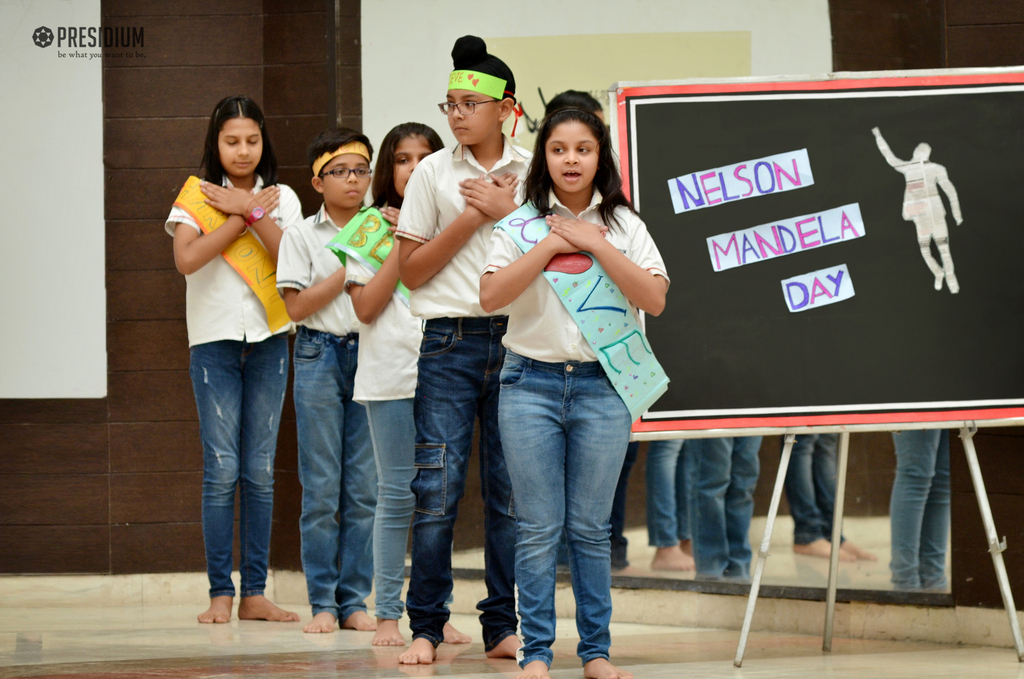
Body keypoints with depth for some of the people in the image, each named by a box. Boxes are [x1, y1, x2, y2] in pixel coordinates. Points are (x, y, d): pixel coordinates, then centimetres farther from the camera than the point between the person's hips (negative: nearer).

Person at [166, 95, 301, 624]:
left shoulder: (281, 198, 9)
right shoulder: (196, 197, 3)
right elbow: (187, 259, -15)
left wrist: (252, 211, -12)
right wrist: (245, 215, -10)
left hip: (269, 340, 2)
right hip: (214, 340, -2)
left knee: (260, 471, 2)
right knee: (222, 470, -7)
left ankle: (255, 593, 6)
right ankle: (220, 594, -3)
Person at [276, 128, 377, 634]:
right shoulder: (302, 235, 3)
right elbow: (297, 306, -5)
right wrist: (349, 268, -9)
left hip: (369, 354, 2)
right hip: (320, 355, -2)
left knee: (364, 487, 1)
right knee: (321, 486, -2)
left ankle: (354, 600, 7)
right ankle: (323, 601, 4)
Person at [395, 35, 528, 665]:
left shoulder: (531, 173, 8)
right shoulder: (434, 173, 5)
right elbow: (412, 269, 3)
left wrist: (506, 210, -6)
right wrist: (474, 216, -5)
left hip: (518, 338, 1)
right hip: (451, 341, -1)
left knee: (512, 491, 4)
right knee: (437, 488, -6)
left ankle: (503, 626, 12)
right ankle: (425, 627, 2)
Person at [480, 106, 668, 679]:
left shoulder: (623, 224, 6)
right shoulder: (522, 224, 4)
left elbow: (655, 299, -7)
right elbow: (491, 296, -8)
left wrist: (594, 245, -11)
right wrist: (551, 245, -11)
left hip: (603, 387, 0)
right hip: (532, 382, 0)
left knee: (591, 528, 5)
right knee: (539, 529, 0)